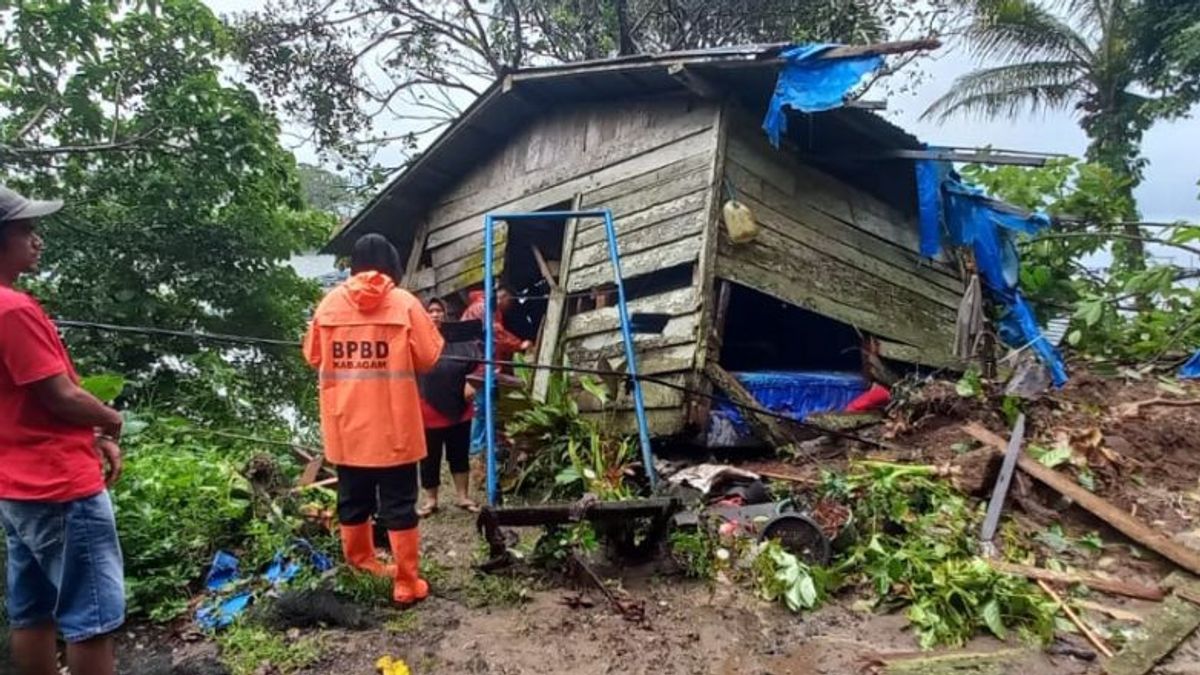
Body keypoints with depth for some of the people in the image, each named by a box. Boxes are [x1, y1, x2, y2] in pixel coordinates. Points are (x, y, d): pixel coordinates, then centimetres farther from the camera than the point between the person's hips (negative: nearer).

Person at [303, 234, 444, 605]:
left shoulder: (330, 303, 1)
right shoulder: (405, 303, -7)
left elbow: (314, 356, 10)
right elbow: (429, 357, -4)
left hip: (345, 424, 3)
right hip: (393, 425, -3)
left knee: (353, 500, 17)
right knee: (399, 504, 4)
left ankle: (360, 570, 32)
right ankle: (406, 583, 9)